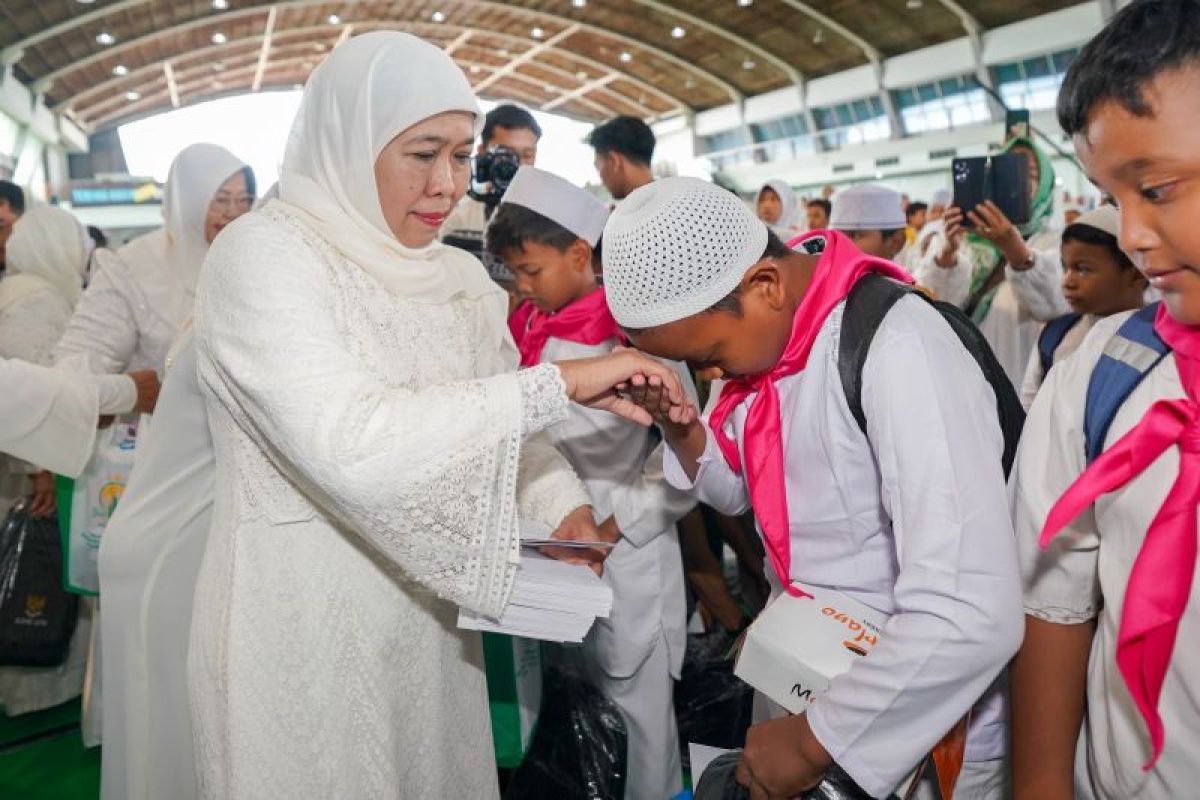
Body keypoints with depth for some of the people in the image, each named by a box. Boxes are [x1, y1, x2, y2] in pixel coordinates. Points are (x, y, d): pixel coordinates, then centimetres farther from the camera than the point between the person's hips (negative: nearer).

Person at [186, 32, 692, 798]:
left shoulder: (459, 276, 3)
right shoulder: (264, 254, -17)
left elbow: (494, 419, 8)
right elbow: (347, 444, -31)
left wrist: (568, 506, -12)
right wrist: (560, 382, -29)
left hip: (426, 610, 6)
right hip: (301, 620, -6)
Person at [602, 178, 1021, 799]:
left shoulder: (896, 348, -28)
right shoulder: (761, 328, -4)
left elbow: (975, 616, -35)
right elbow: (739, 492, 8)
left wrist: (815, 741, -24)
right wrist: (678, 426, -12)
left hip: (910, 725, -6)